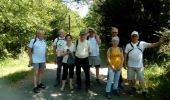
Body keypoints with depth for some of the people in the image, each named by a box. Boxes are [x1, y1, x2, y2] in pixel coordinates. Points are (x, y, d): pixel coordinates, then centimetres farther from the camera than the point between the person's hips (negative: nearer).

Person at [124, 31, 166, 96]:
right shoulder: (128, 45, 1)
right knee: (130, 78, 13)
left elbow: (151, 45, -10)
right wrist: (125, 63, 0)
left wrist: (159, 42, -26)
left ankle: (143, 91, 21)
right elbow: (125, 55, 3)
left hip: (139, 66, -1)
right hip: (130, 66, 2)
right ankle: (133, 88, 37)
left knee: (141, 79, 7)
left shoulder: (142, 43, -1)